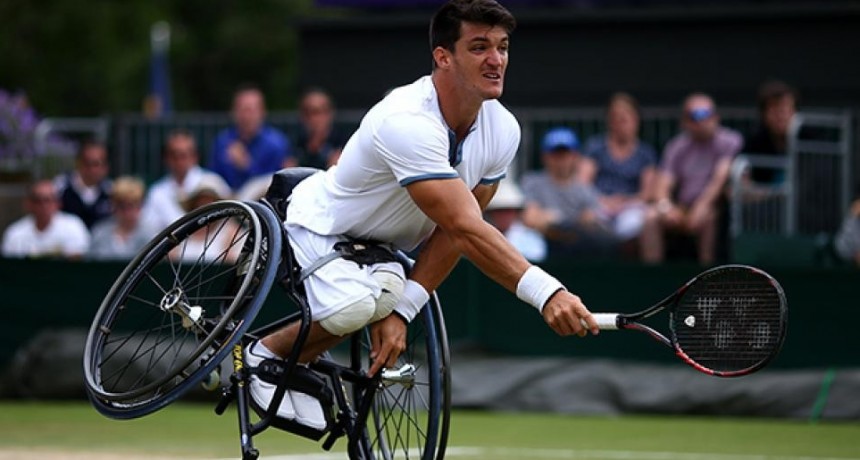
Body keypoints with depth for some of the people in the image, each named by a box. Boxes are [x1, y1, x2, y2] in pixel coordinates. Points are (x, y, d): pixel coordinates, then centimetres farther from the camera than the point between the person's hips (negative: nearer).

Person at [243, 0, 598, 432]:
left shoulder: (503, 130, -14)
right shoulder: (407, 122, -38)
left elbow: (452, 233, -10)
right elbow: (466, 230, -44)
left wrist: (402, 310, -22)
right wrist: (545, 292, -54)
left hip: (383, 248, 7)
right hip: (322, 226, -7)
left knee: (385, 296, -27)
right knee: (354, 308, -35)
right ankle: (264, 354, -3)